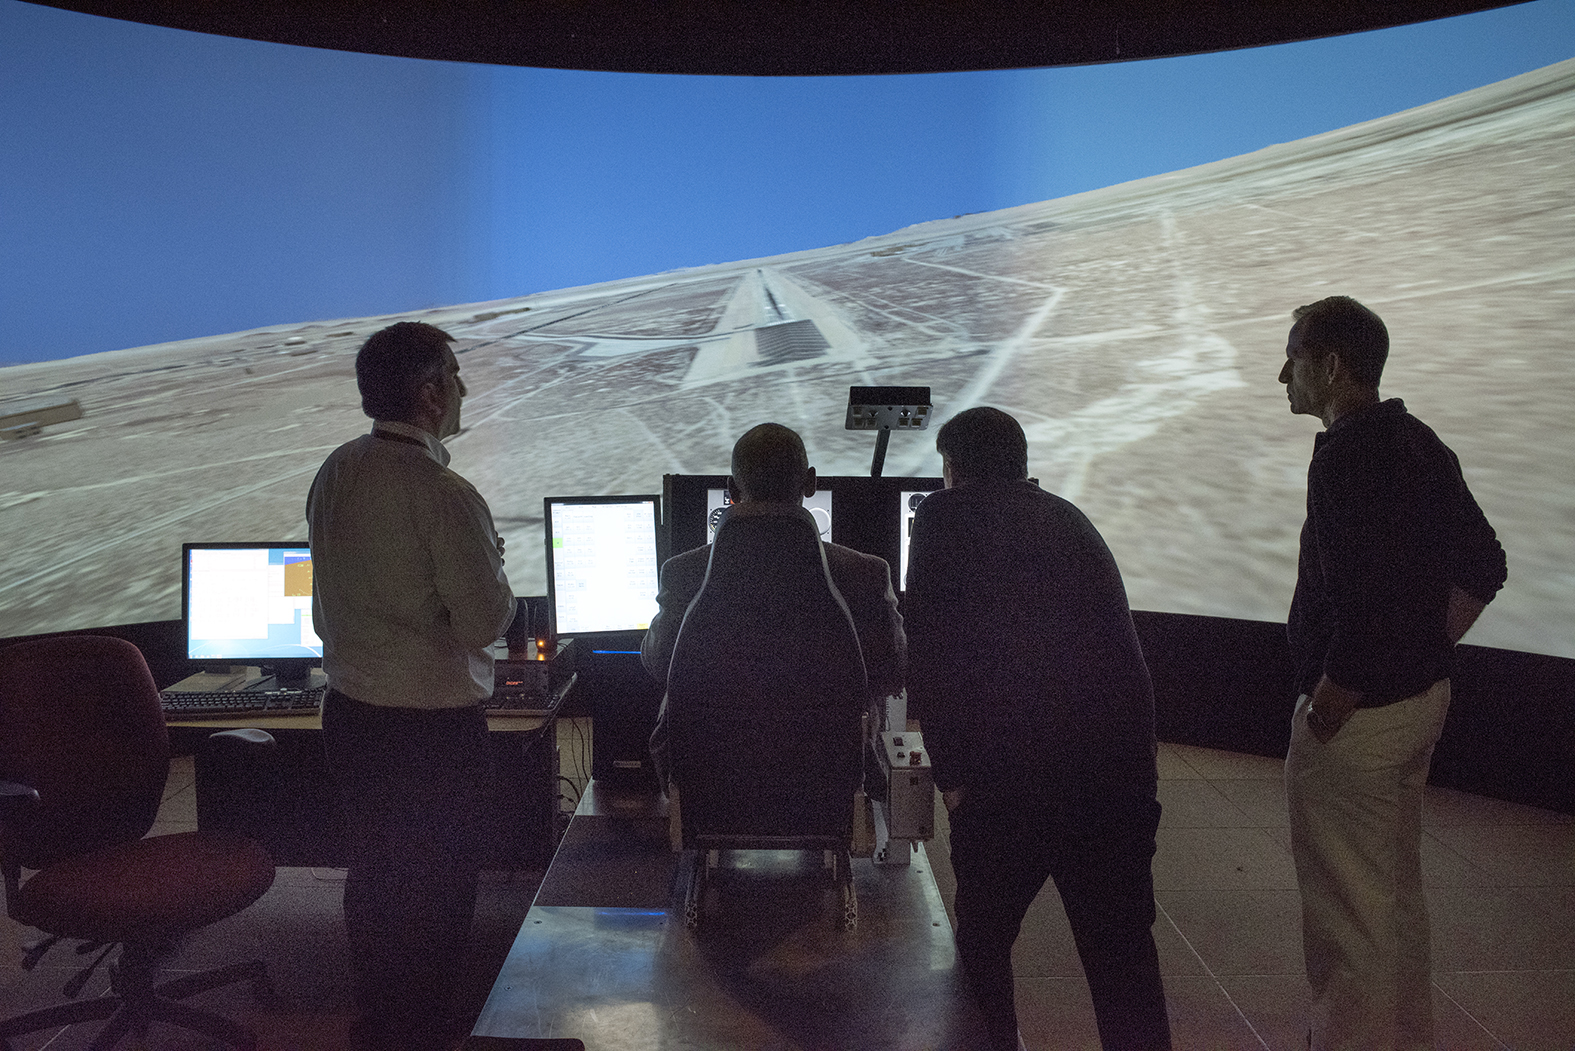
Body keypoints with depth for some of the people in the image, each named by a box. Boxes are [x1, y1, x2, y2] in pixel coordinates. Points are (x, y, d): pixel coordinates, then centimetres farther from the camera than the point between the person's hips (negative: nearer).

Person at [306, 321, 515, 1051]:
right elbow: (486, 621, -19)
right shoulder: (442, 494, -23)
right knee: (436, 887, 10)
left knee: (373, 875, 22)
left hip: (349, 709, 7)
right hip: (433, 724, -7)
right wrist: (491, 565, -1)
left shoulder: (333, 474, 0)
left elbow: (327, 606, 11)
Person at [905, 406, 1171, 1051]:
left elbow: (930, 655, -3)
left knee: (982, 941, 17)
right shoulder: (1069, 518, 19)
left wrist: (950, 775, -1)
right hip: (1120, 770, 5)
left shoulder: (944, 516, 4)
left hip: (1007, 776, -4)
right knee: (1122, 948, 12)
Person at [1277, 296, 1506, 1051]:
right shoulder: (1418, 445, 7)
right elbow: (1481, 569, 14)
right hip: (1422, 697, 10)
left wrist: (1324, 711, -17)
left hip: (1358, 713, -10)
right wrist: (1425, 652, 14)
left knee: (1349, 909, 4)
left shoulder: (1345, 456, -22)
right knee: (1397, 890, 23)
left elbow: (1364, 604, -28)